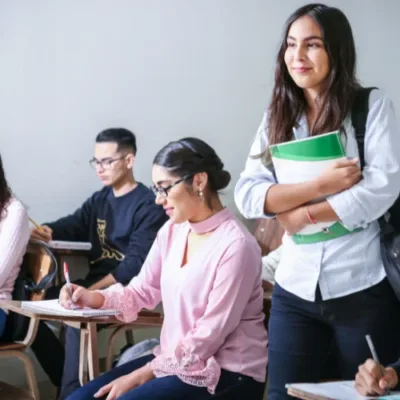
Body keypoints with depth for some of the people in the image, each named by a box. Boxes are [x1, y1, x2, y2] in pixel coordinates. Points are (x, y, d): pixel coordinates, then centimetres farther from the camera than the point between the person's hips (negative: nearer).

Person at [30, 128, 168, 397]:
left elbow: (136, 264, -18)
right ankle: (68, 379, 6)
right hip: (95, 283, 8)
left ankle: (72, 391, -20)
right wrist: (47, 232, -19)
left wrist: (94, 290, -26)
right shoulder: (99, 199, 16)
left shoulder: (149, 205, -10)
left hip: (126, 290, -8)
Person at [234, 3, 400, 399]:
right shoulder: (277, 117, 8)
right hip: (296, 289, 3)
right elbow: (247, 195, -3)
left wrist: (305, 214, -10)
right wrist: (319, 185, -14)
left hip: (363, 288, -3)